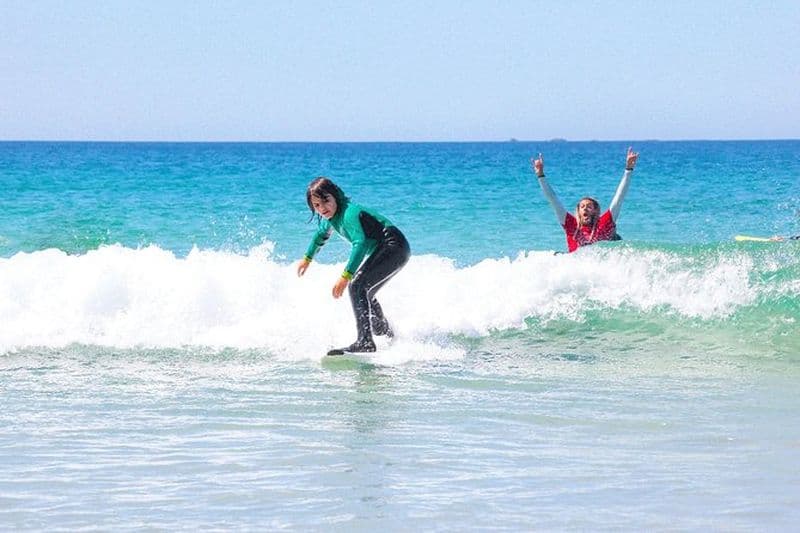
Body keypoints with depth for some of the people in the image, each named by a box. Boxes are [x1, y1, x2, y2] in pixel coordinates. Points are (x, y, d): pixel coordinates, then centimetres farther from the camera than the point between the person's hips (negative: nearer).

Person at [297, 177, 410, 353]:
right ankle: (389, 338, 36)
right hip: (381, 251, 11)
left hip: (394, 247, -11)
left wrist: (345, 276, -41)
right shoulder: (331, 216, 8)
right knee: (364, 294, 21)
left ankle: (365, 342, -31)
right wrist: (307, 258, 44)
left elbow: (360, 243, -35)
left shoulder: (349, 213, -23)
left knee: (358, 285, -23)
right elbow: (322, 234, 30)